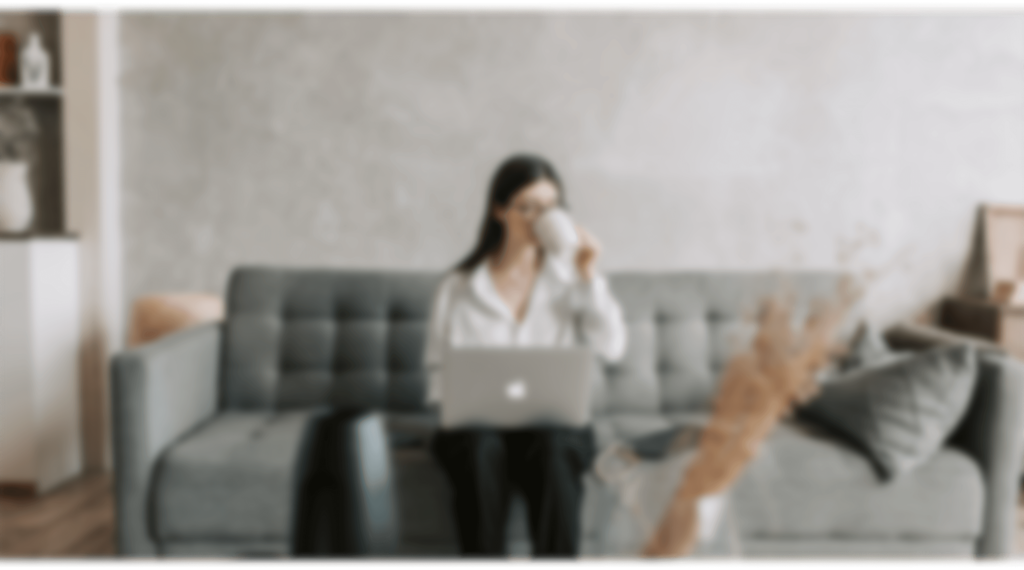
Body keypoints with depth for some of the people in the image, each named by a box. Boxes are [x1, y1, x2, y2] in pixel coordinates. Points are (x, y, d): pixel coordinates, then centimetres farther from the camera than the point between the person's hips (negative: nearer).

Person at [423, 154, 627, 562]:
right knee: (481, 449, -35)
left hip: (555, 422, 1)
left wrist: (589, 276, -7)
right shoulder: (458, 288, 8)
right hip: (477, 423, 0)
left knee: (554, 448, -34)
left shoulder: (572, 278, 11)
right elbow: (439, 371, 9)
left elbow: (611, 349, -2)